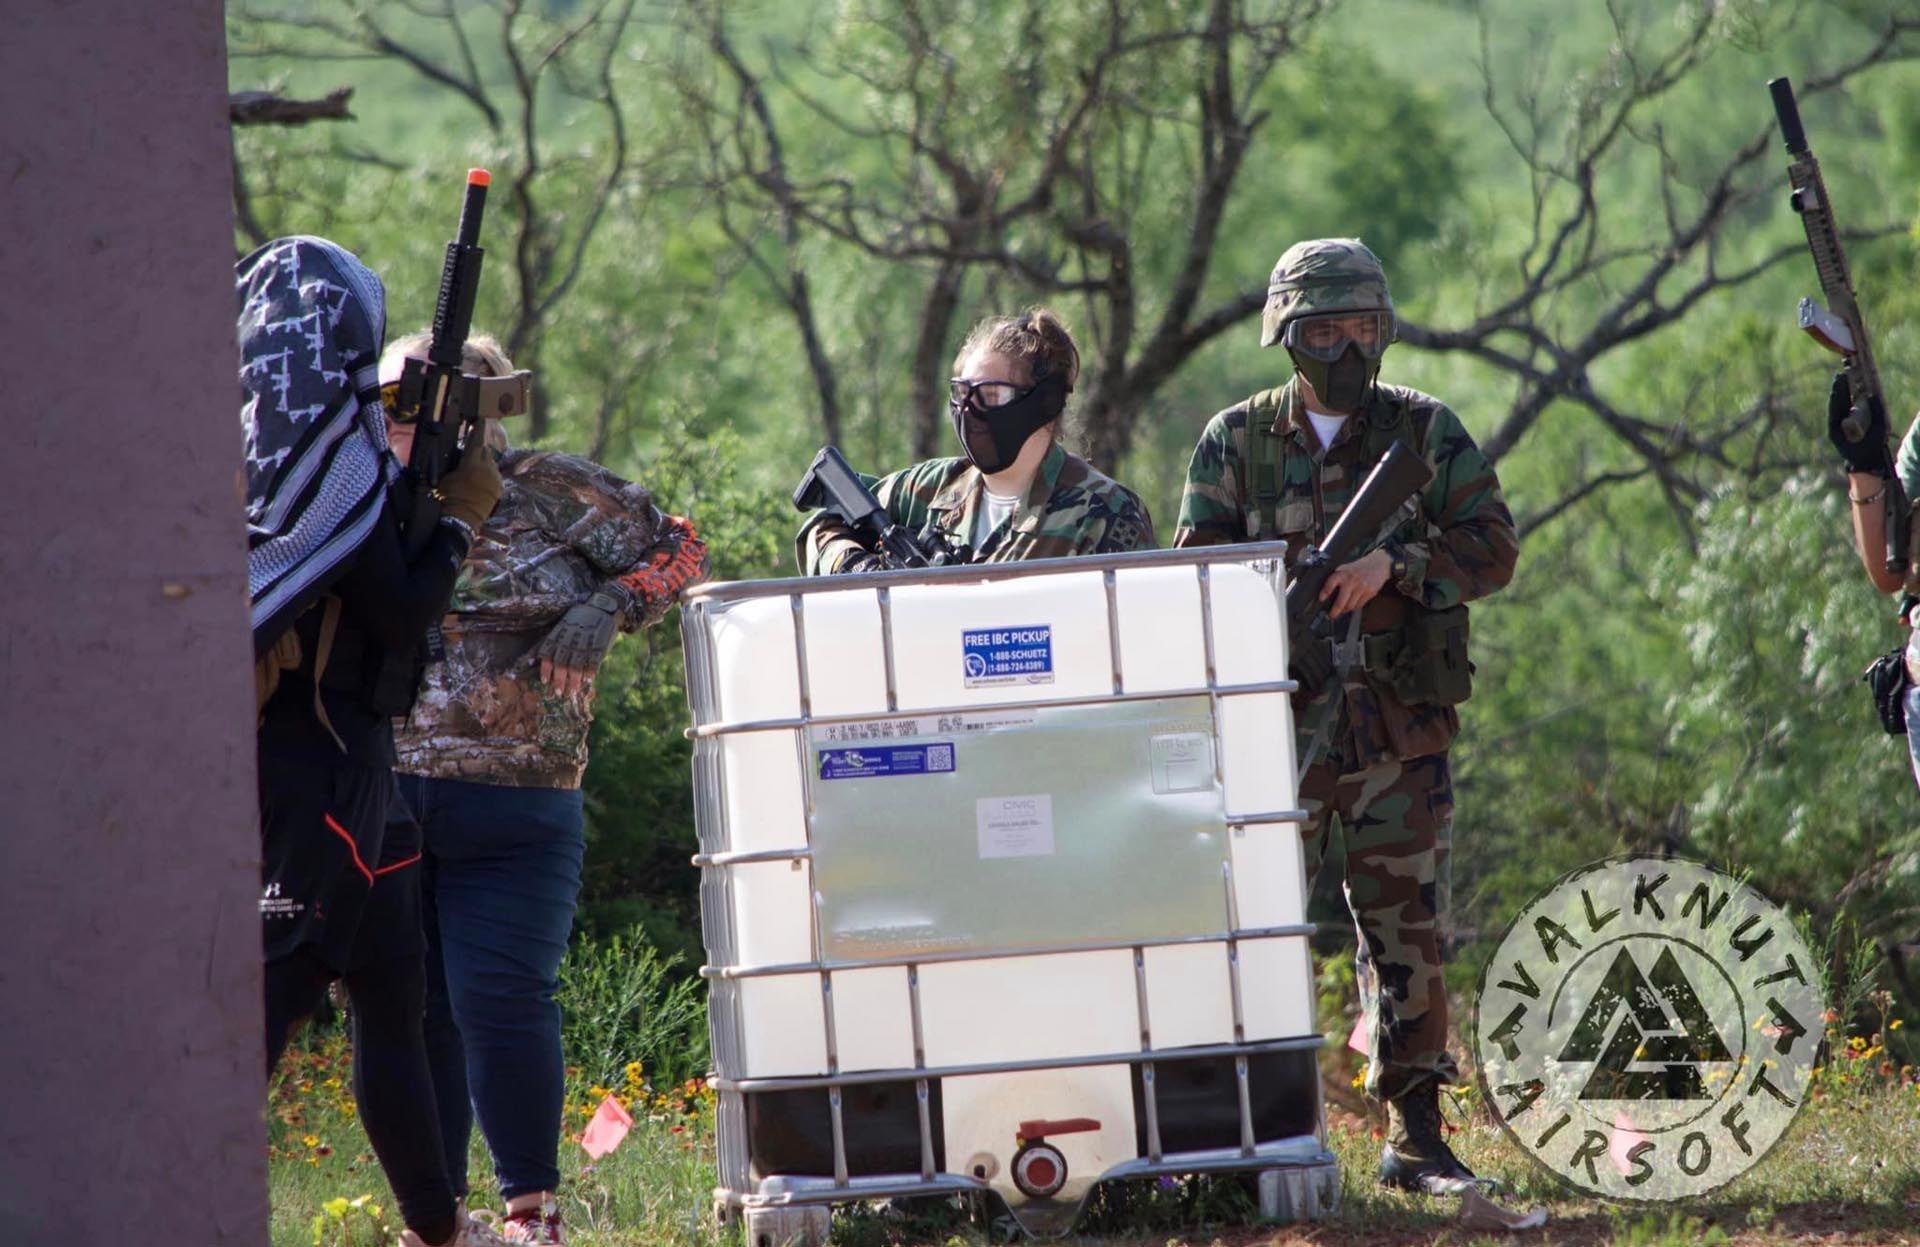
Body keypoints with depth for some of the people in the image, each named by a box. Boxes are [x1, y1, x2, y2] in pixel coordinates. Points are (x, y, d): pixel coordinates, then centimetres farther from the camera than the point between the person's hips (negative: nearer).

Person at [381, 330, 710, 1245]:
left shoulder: (549, 493, 1)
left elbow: (677, 550, 5)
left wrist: (609, 606, -10)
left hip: (513, 813, -3)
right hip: (382, 795, 3)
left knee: (500, 998, -10)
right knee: (409, 1009, 5)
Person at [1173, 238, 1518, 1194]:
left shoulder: (1425, 433, 5)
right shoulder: (1235, 442, 5)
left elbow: (1494, 546, -1)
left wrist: (1392, 564, -16)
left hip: (1399, 729, 1)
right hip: (1277, 723, 0)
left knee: (1406, 930, 3)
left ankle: (1416, 1140, 9)